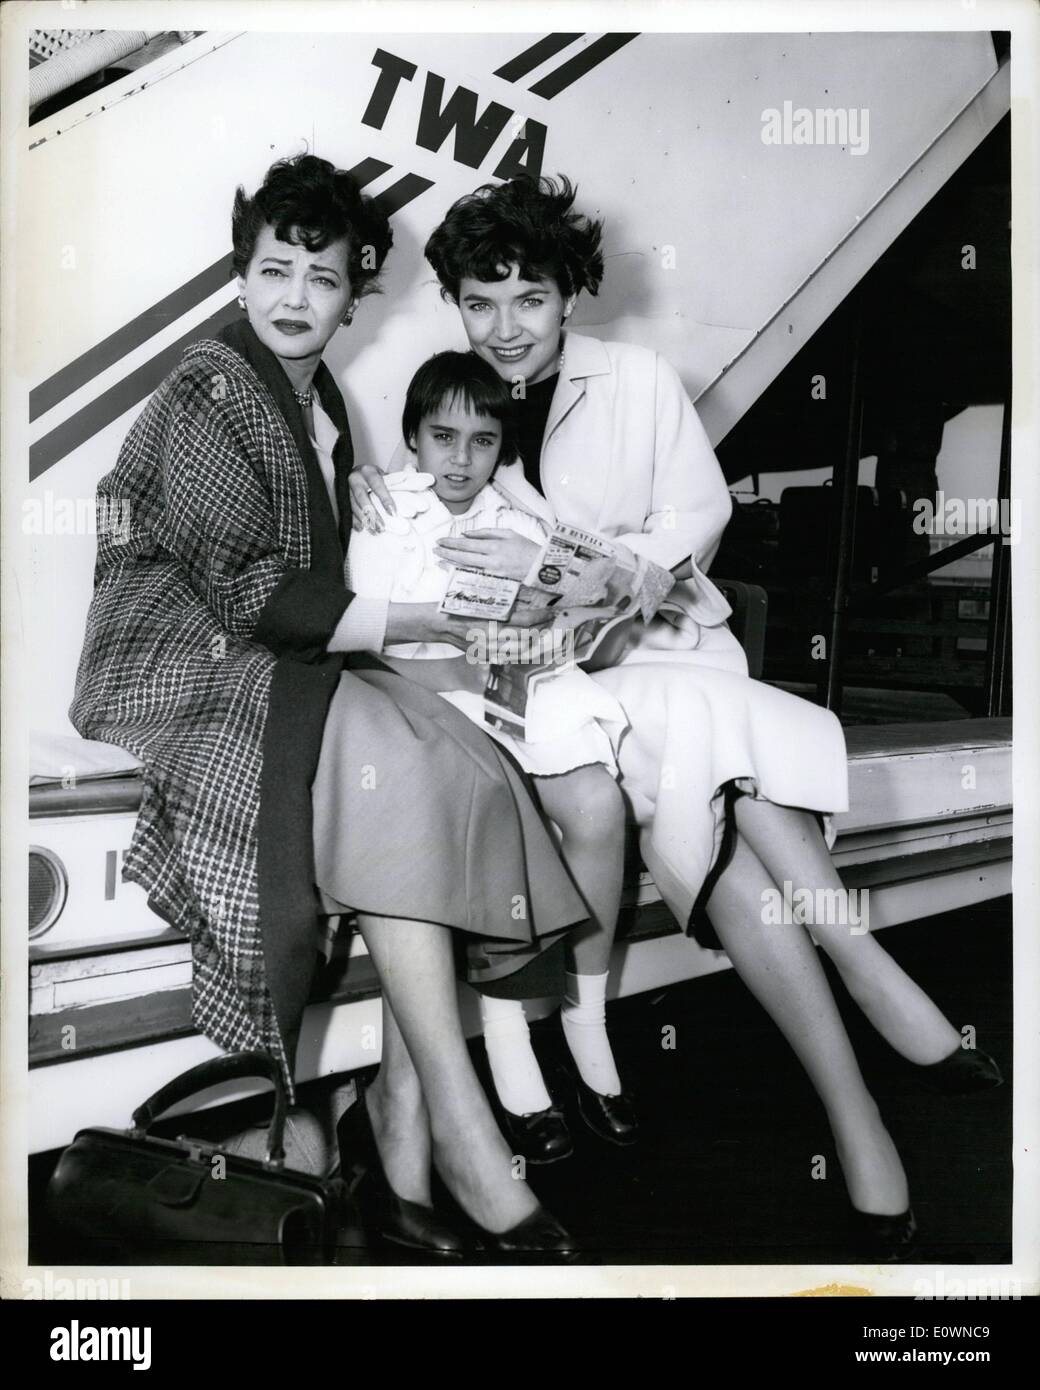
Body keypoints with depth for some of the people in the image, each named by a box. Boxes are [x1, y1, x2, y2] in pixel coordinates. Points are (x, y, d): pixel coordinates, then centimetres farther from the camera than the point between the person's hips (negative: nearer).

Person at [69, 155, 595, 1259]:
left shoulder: (321, 402, 18)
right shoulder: (206, 392, -8)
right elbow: (249, 593, -17)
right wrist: (430, 621, -17)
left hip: (288, 666, 7)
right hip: (186, 667, -7)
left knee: (462, 773, -20)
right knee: (395, 773, -30)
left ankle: (398, 1133, -18)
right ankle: (466, 1145, -25)